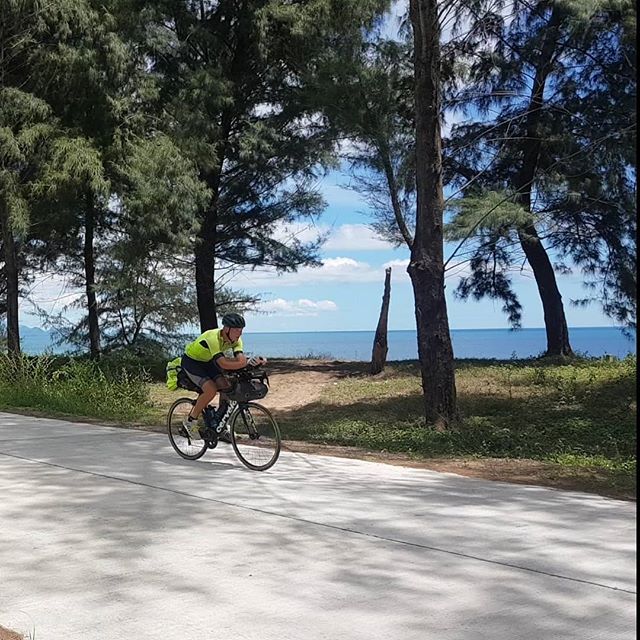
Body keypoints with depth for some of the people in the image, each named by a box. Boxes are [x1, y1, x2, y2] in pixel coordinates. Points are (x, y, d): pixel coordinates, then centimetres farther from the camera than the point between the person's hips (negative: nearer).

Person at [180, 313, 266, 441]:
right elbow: (223, 364, -48)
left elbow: (240, 358, -28)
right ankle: (190, 421, -6)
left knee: (226, 387, -11)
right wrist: (247, 362, -56)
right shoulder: (213, 338, -37)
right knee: (211, 390, -26)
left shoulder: (236, 340, -15)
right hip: (191, 361, -7)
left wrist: (256, 361, -49)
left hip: (207, 362, 7)